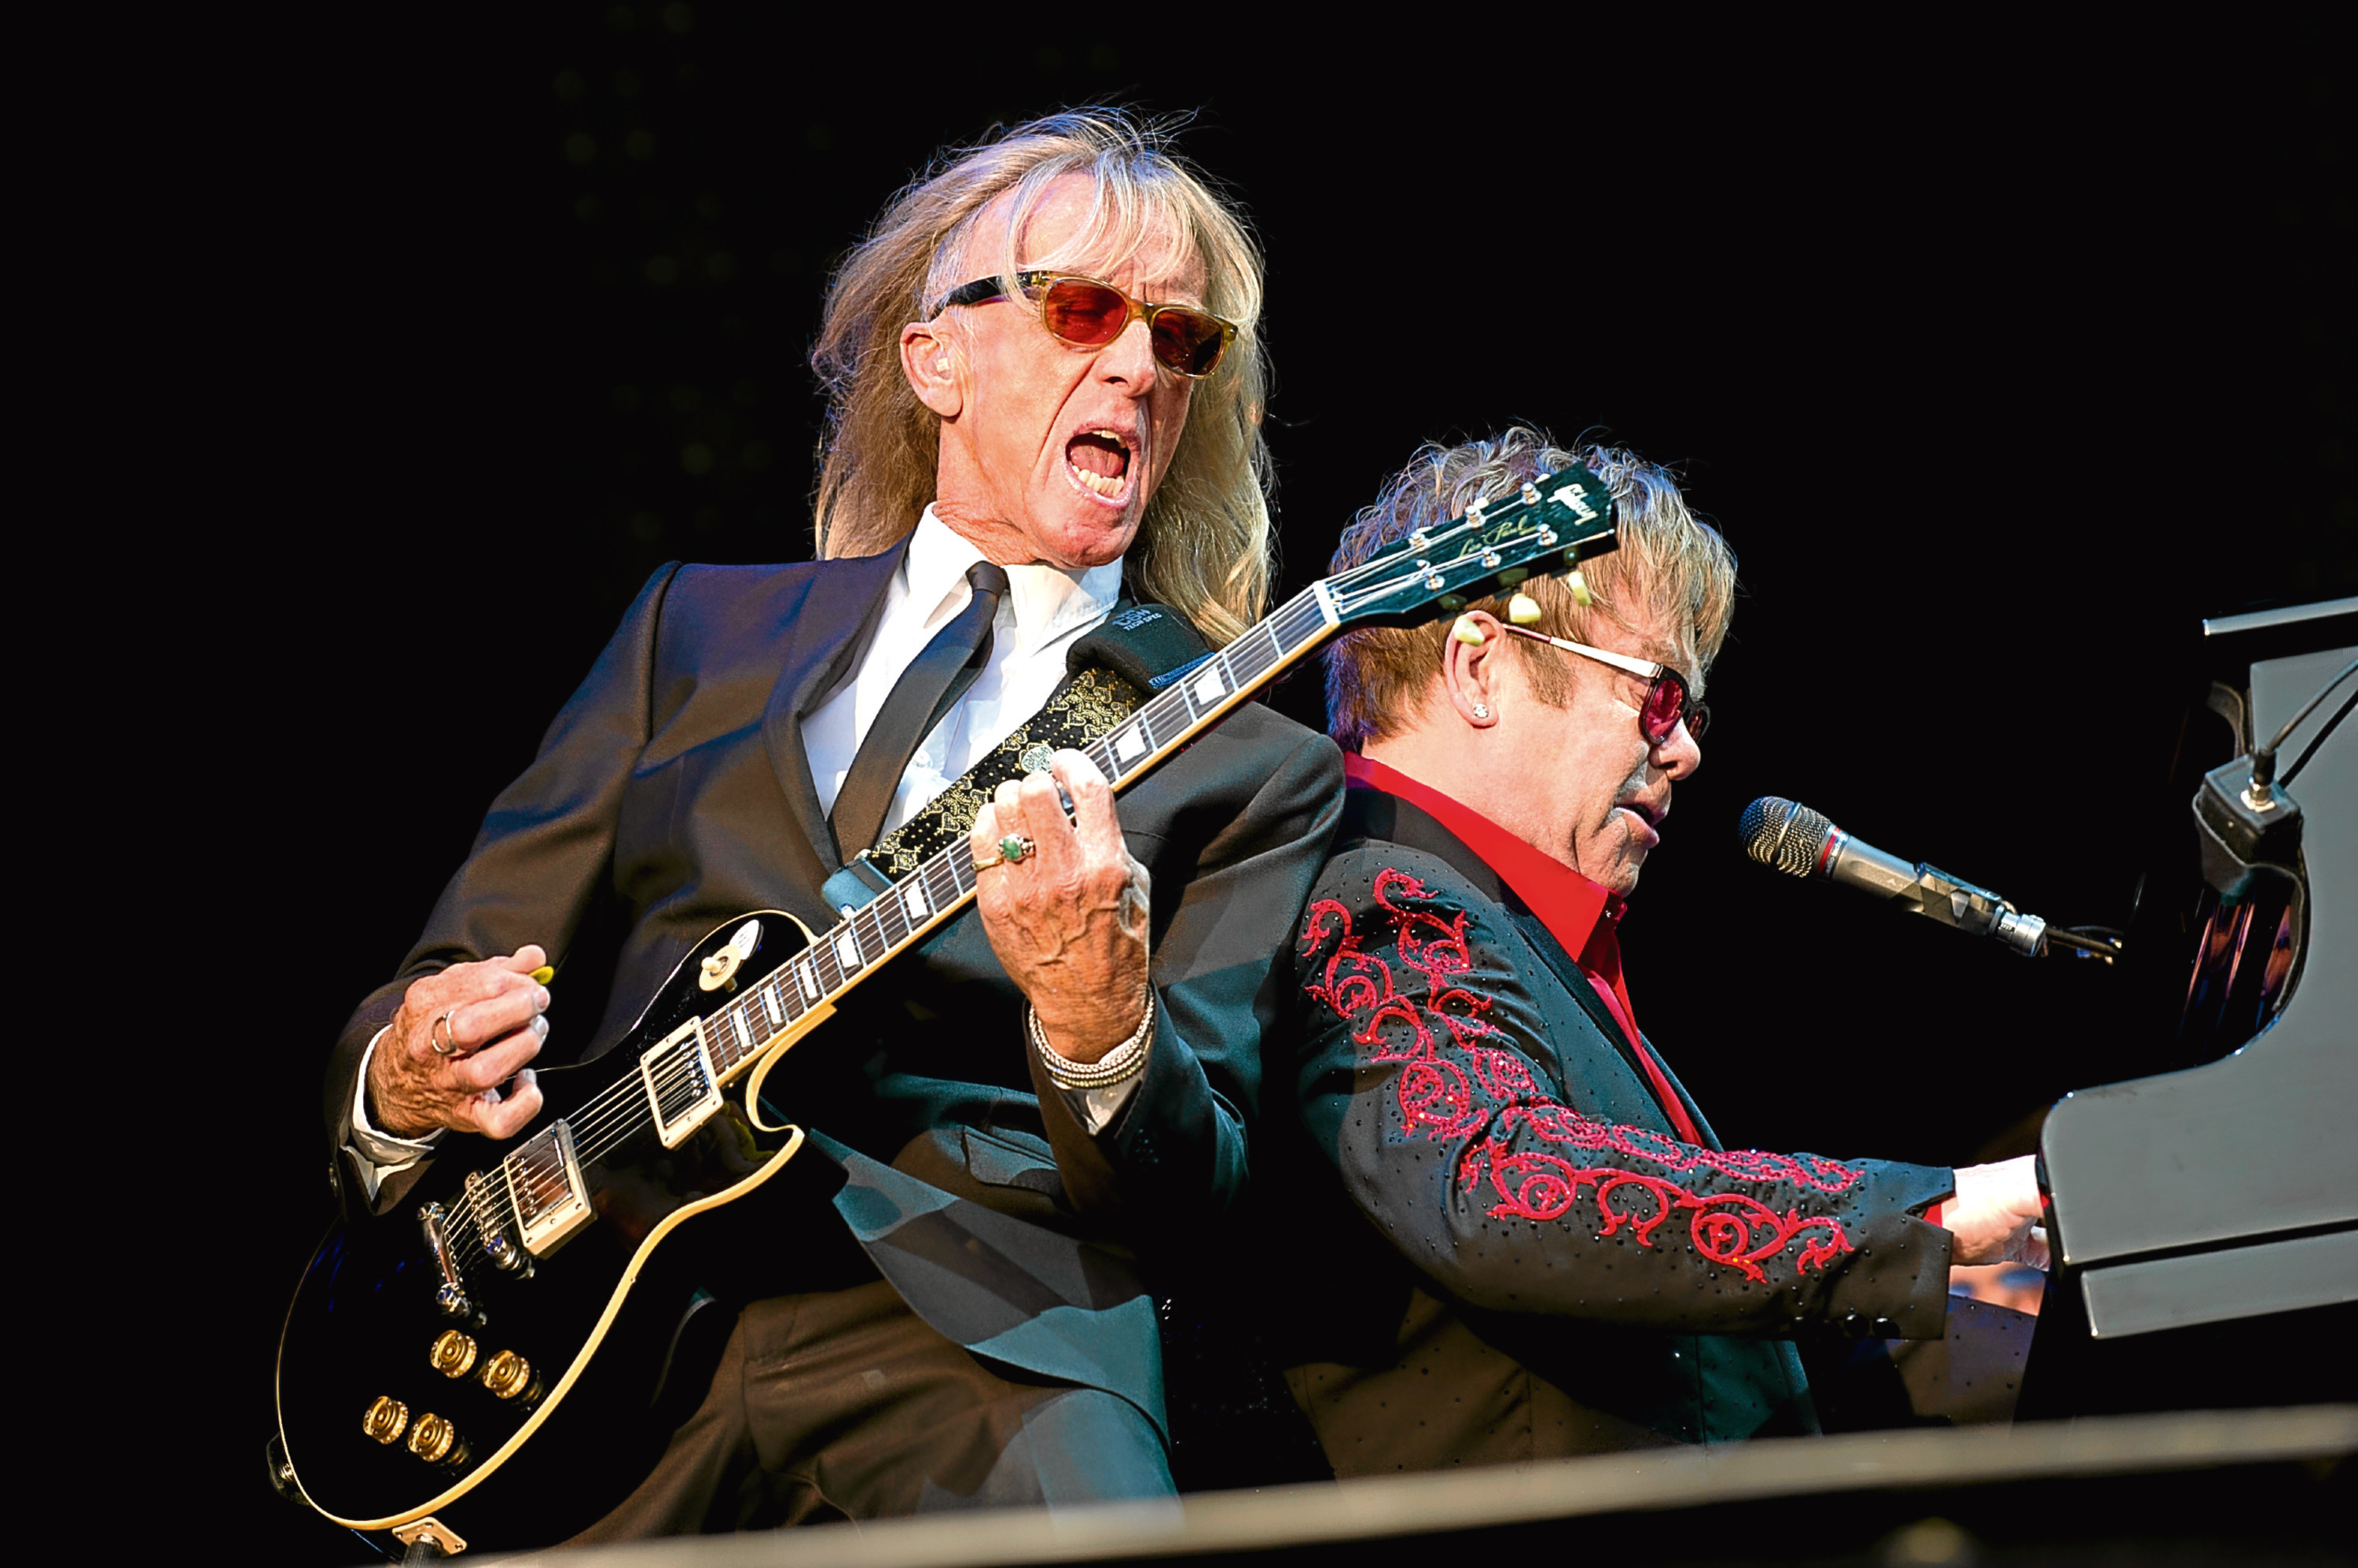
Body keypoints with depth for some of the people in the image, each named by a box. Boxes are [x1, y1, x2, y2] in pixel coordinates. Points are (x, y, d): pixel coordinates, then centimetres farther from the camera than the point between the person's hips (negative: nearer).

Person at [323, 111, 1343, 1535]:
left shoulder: (1259, 775, 12)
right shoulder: (699, 631, 21)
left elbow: (1195, 1187, 2)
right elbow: (448, 984, 21)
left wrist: (1099, 1024, -19)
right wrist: (406, 1087, -3)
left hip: (973, 1324, -2)